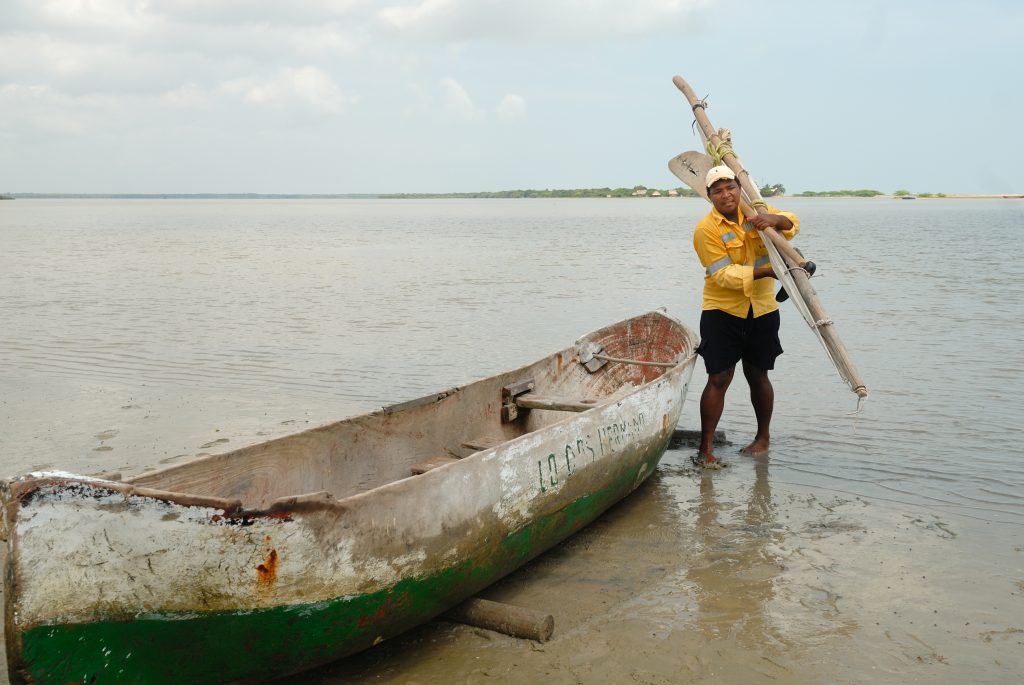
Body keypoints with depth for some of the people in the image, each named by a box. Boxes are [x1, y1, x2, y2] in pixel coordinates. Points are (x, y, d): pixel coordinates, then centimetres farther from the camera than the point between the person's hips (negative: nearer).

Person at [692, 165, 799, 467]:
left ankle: (763, 438, 32)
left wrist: (774, 219, -29)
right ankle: (705, 449, 3)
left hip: (762, 310, 4)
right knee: (719, 379, -6)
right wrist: (765, 271, -27)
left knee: (758, 376, 14)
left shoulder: (755, 213, 4)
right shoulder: (706, 229, -11)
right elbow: (723, 275, -17)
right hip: (722, 312, -3)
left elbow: (792, 224, -6)